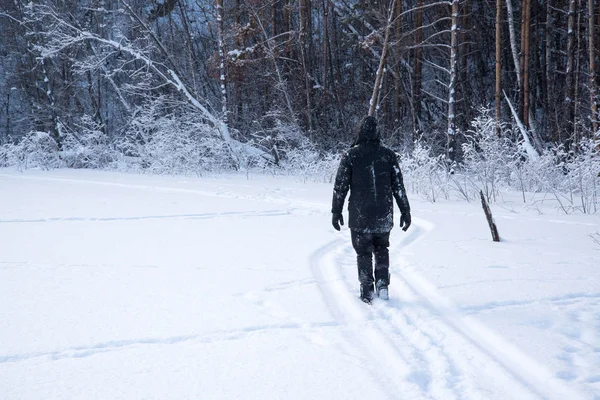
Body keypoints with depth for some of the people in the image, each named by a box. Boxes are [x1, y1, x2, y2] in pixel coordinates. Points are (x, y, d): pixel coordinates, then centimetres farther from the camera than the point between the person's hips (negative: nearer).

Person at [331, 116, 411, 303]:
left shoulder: (350, 156, -6)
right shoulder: (388, 154, -2)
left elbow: (340, 186, -4)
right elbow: (398, 186, 0)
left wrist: (336, 211, 6)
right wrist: (405, 211, 6)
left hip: (360, 217, -2)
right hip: (384, 216, 2)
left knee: (363, 252, 11)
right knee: (381, 249, 21)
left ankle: (367, 291, 10)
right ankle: (382, 283, 7)